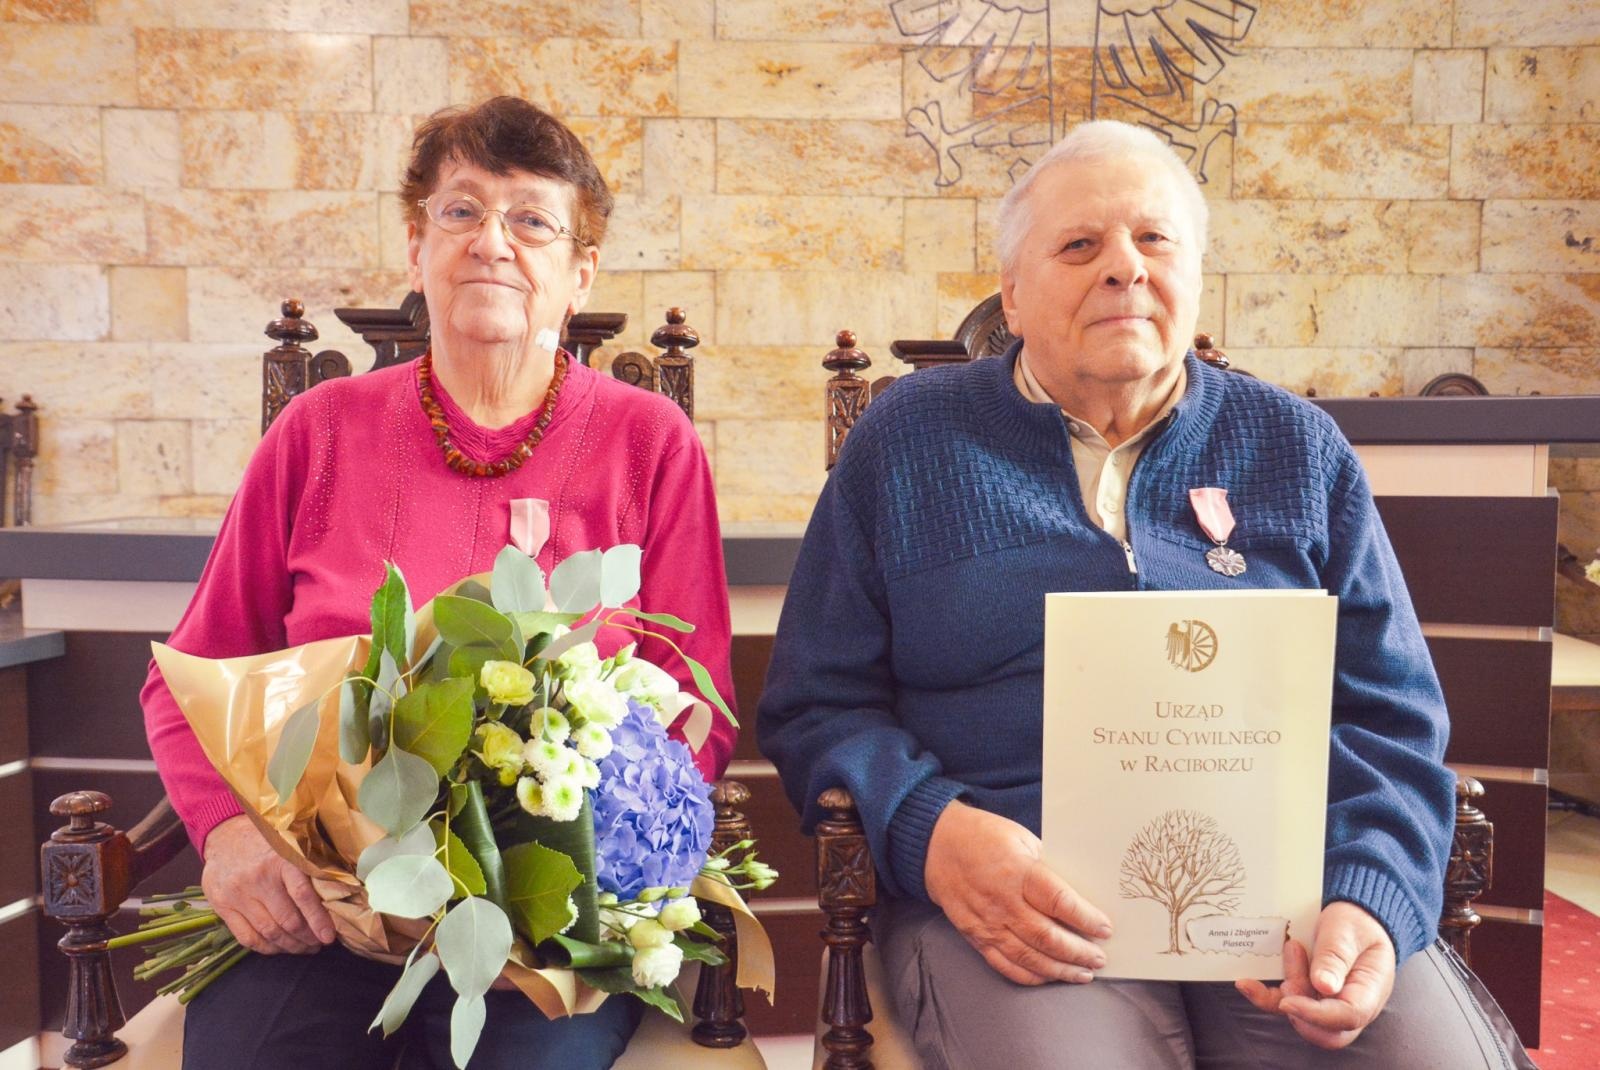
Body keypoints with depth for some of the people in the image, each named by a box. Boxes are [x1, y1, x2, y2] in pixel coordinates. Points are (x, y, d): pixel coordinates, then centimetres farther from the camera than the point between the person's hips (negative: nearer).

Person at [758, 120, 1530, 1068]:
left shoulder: (1298, 449, 13)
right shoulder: (909, 441, 8)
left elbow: (1392, 717, 12)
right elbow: (817, 705, 5)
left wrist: (1373, 902, -7)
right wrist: (929, 831, -14)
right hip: (1026, 899, -2)